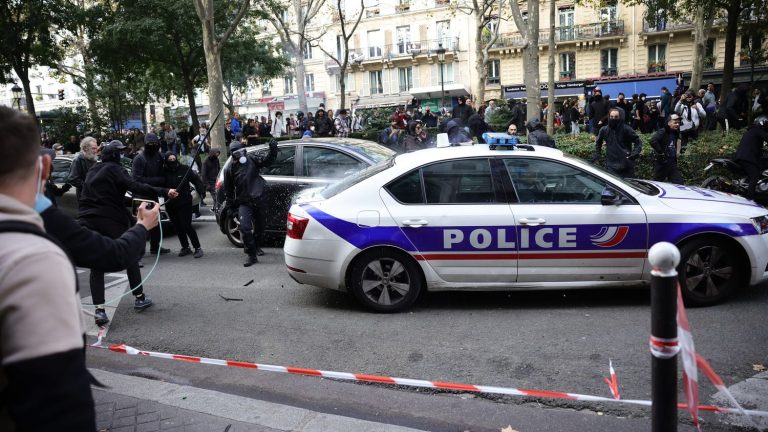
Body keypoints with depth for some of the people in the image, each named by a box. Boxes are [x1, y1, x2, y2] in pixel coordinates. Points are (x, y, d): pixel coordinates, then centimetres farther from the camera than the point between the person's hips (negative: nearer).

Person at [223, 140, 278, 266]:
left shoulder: (252, 158, 0)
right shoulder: (229, 169, 1)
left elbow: (267, 160, -9)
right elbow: (228, 190, 9)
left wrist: (273, 149, -28)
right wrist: (231, 206, 11)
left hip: (259, 199, 1)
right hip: (243, 202, -1)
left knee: (259, 226, 16)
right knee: (245, 228, -16)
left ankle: (256, 247, 41)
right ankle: (251, 255, -8)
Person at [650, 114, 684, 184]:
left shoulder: (676, 133, 12)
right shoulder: (662, 132, -12)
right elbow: (653, 141, -30)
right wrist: (660, 152, -24)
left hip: (672, 163, 7)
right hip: (661, 163, -7)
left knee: (679, 183, 1)